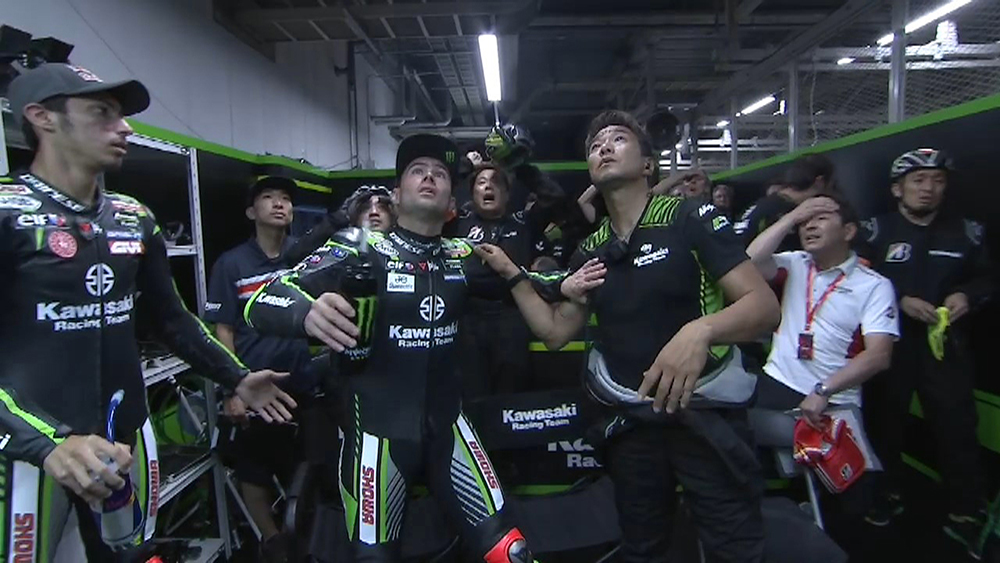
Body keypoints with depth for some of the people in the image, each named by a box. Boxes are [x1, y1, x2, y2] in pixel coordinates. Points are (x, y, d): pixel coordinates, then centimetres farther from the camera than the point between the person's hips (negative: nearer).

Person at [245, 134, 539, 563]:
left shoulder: (463, 257, 4)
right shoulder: (360, 250, -9)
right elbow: (261, 303, -17)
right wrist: (308, 313, -40)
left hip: (446, 424, 4)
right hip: (377, 429, -3)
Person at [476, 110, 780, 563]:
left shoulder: (690, 218, -10)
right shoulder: (590, 251, 6)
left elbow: (764, 305, -18)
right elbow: (555, 333, 9)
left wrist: (700, 330, -37)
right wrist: (511, 273, 2)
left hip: (705, 412, -4)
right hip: (631, 421, 5)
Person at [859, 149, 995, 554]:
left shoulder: (965, 232, 6)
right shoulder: (876, 230, -3)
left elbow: (987, 278, 15)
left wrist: (967, 295, -5)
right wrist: (900, 300, -17)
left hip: (946, 343, 1)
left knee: (957, 426, -1)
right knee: (885, 420, 9)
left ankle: (966, 513, 14)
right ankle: (886, 494, 28)